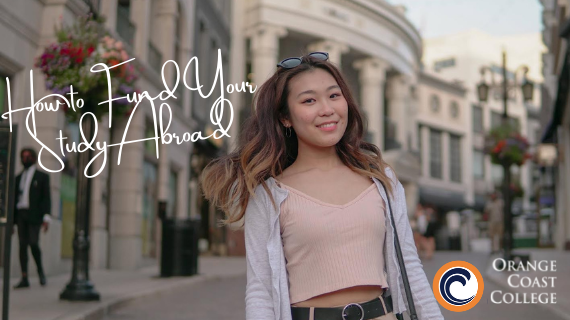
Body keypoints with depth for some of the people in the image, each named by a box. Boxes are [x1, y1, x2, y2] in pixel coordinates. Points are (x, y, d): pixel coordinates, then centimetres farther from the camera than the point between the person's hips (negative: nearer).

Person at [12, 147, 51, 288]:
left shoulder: (42, 176, 7)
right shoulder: (18, 178, 19)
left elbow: (46, 197, 0)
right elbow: (14, 198, 17)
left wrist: (46, 217, -11)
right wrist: (11, 220, 10)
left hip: (34, 215, -4)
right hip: (20, 214, 4)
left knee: (33, 243, -15)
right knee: (22, 245, 0)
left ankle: (41, 271, 7)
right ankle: (24, 278, 0)